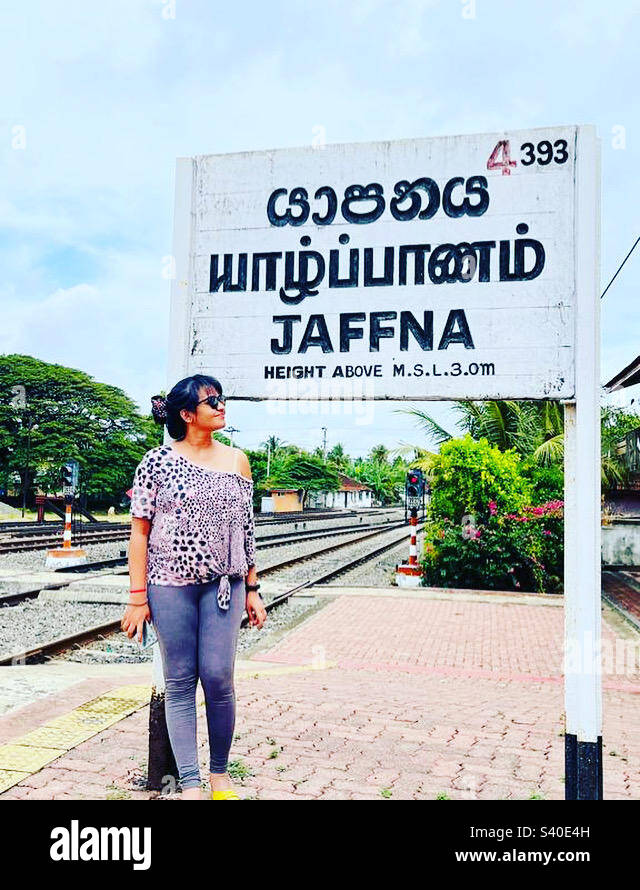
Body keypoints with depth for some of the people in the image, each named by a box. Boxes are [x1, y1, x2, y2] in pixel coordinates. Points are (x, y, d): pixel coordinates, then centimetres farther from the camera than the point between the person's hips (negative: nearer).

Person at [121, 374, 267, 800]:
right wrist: (138, 597, -6)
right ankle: (190, 785, 13)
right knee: (180, 683, 3)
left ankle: (220, 773, 17)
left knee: (218, 677, -4)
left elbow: (247, 529, 12)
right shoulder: (158, 460, -2)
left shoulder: (236, 460, 8)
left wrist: (253, 589, 10)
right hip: (170, 584, -2)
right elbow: (140, 530, -2)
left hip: (224, 584, 2)